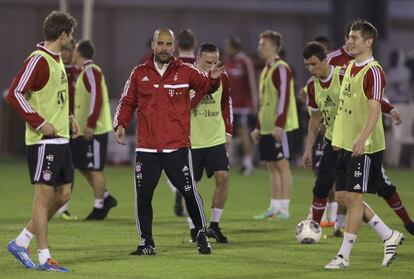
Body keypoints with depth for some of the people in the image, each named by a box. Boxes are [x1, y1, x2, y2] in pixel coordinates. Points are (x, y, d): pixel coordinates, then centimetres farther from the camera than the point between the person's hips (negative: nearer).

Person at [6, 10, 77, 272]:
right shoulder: (38, 60, -14)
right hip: (44, 140, -10)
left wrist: (69, 117, 13)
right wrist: (40, 123, -20)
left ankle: (21, 242, 16)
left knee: (63, 194, 9)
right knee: (45, 194, -6)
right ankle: (44, 258, -2)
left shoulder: (57, 59, 15)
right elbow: (15, 94, -19)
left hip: (60, 138, 10)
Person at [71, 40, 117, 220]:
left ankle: (99, 208, 3)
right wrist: (78, 121, 22)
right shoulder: (85, 72, 17)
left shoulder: (91, 72, -14)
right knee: (82, 165, 13)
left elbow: (97, 98, -23)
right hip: (85, 130, 10)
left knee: (94, 168, -4)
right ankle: (106, 198, 19)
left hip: (95, 130, -10)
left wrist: (90, 124, -24)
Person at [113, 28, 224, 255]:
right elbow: (127, 102, 11)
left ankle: (202, 236, 15)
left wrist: (213, 78, -19)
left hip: (177, 147, -2)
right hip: (146, 148, 2)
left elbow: (206, 86, 3)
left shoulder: (185, 72, 4)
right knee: (143, 196, 2)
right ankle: (146, 243, 15)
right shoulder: (139, 73, 8)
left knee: (190, 193, -2)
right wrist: (120, 124, -4)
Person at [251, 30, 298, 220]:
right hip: (266, 126, 9)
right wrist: (259, 127, 21)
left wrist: (279, 125, -24)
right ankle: (274, 207, 12)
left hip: (278, 126, -9)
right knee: (272, 166, 9)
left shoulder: (281, 69, -11)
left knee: (282, 165, -6)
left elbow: (284, 98, -19)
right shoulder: (266, 70, 18)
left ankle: (284, 208, -5)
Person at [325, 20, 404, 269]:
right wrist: (338, 138, 22)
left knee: (354, 197, -6)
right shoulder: (350, 67, 13)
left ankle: (344, 256, -1)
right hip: (347, 144, 9)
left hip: (366, 146, -9)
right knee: (349, 199, 10)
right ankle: (390, 236, 23)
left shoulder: (373, 71, -14)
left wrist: (362, 138, -34)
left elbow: (375, 109, -23)